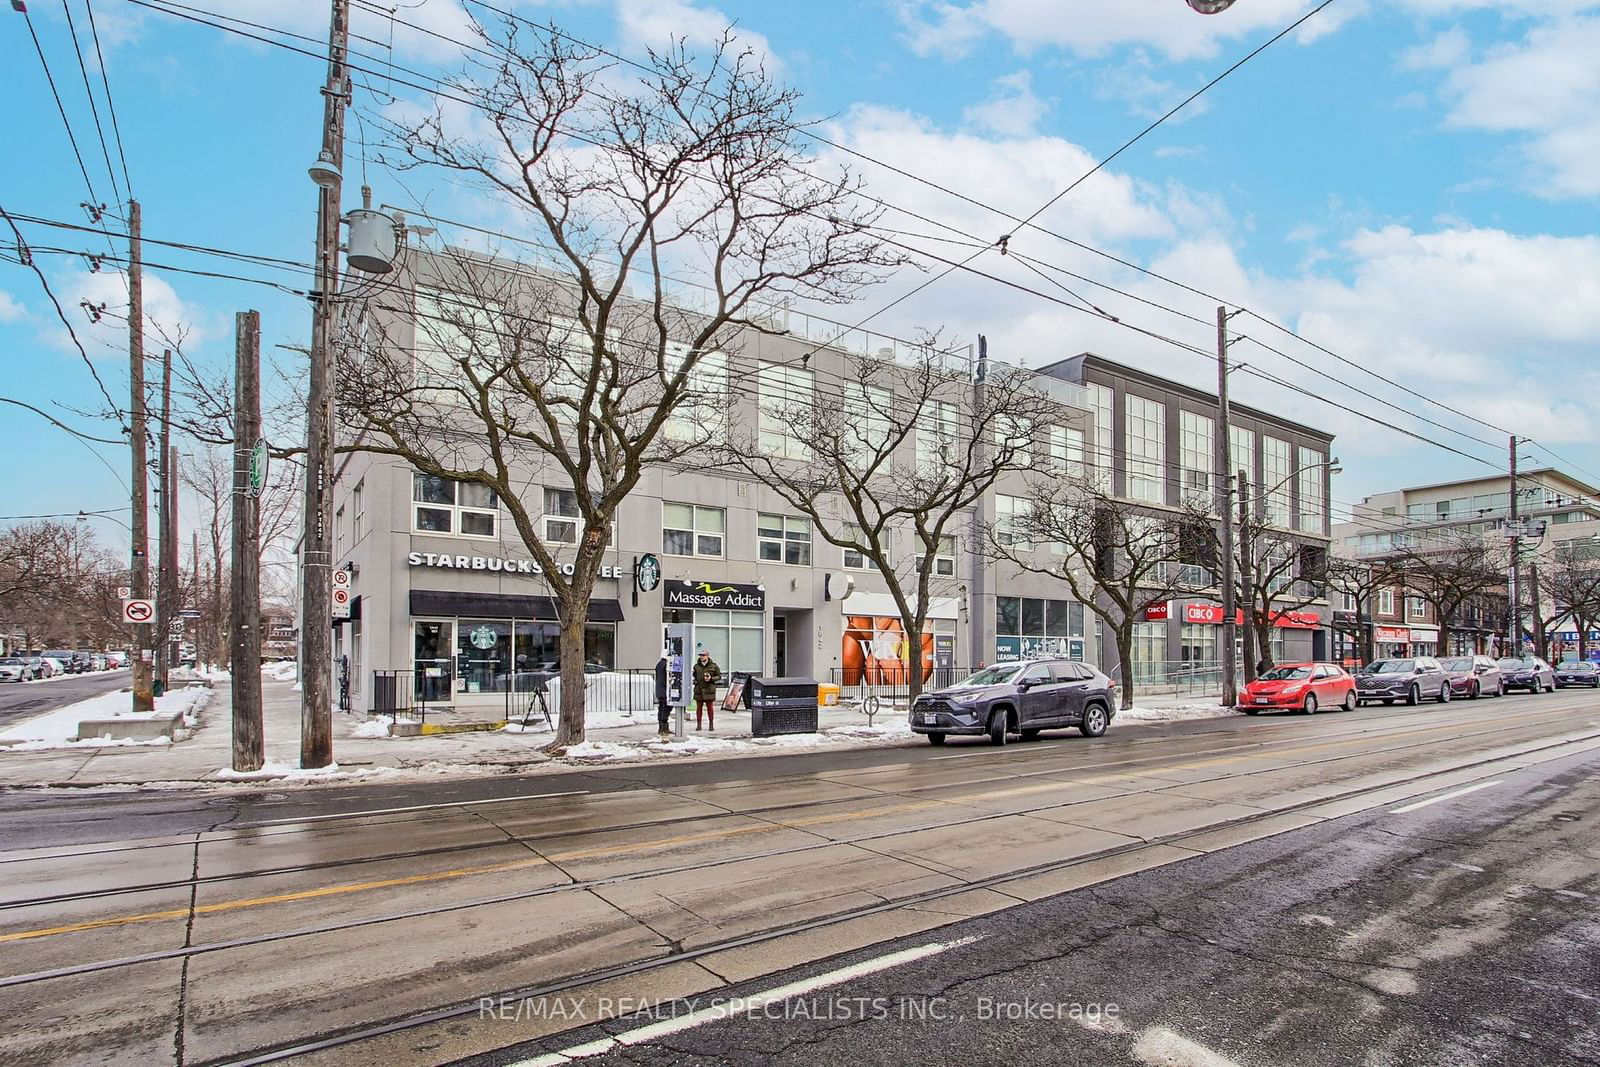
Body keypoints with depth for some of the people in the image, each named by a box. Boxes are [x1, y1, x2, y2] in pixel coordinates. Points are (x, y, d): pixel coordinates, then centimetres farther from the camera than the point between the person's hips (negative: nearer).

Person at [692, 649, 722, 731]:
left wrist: (711, 678, -12)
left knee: (710, 707, 1)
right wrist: (695, 681, 7)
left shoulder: (713, 666, -1)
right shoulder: (696, 666, 8)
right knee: (699, 707, 4)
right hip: (698, 689, 2)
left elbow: (719, 676, 4)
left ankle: (711, 724, 11)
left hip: (709, 689, -2)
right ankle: (698, 724, 11)